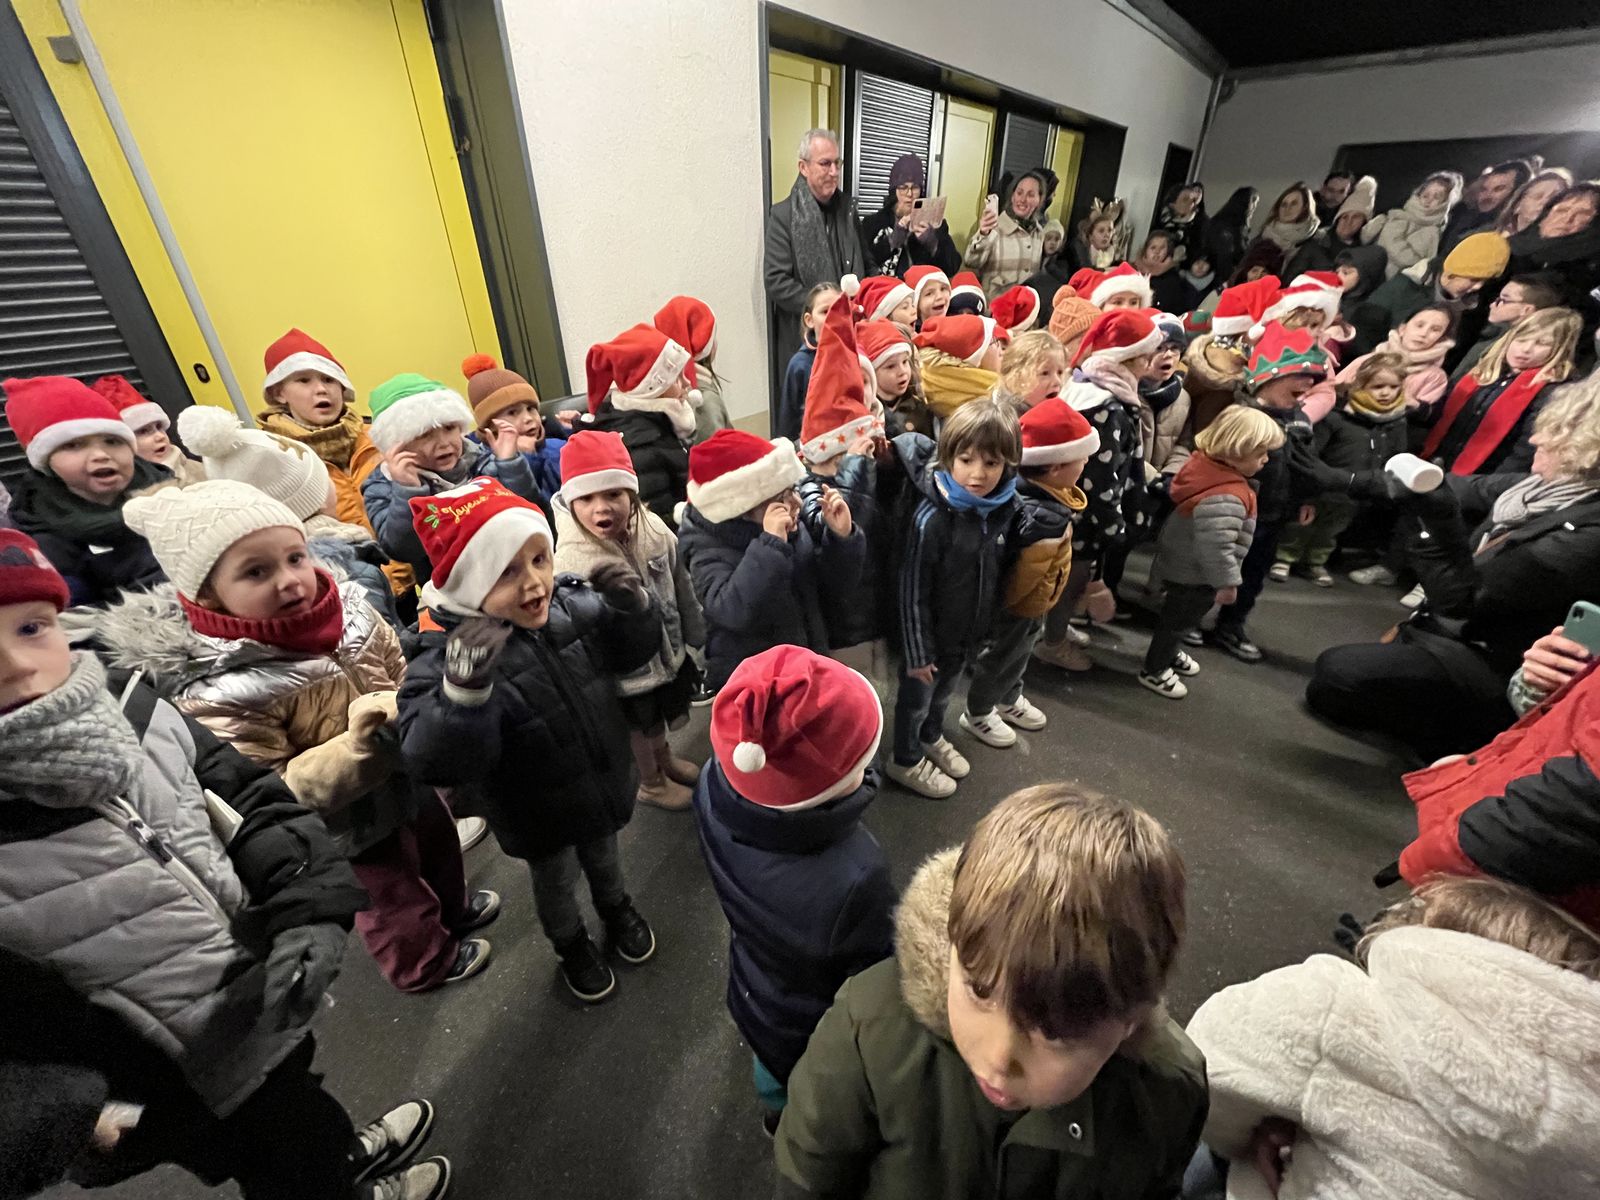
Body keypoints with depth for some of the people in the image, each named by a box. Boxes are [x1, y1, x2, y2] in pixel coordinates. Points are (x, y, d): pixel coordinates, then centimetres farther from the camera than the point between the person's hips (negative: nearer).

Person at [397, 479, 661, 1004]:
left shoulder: (573, 603, -19)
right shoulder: (447, 655, -30)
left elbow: (634, 652, -5)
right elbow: (434, 764, -36)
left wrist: (632, 607, -26)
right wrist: (464, 689, -53)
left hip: (603, 780, 4)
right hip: (539, 814, -3)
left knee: (603, 853, 32)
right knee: (556, 880, 26)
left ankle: (616, 907, 63)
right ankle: (570, 944, 58)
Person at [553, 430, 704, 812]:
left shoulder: (653, 529, -14)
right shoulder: (571, 561, -30)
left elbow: (681, 585, -1)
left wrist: (697, 634, 8)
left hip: (667, 647, 5)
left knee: (663, 711, 29)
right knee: (641, 725, 20)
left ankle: (665, 759, 59)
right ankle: (651, 782, 49)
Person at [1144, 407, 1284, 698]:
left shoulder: (1205, 464, -5)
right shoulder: (1226, 497, -34)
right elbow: (1215, 545, -37)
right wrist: (1227, 582, -25)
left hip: (1180, 563, 9)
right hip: (1194, 575, -9)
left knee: (1177, 615, 28)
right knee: (1179, 619, 10)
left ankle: (1169, 652, 50)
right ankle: (1154, 670, 28)